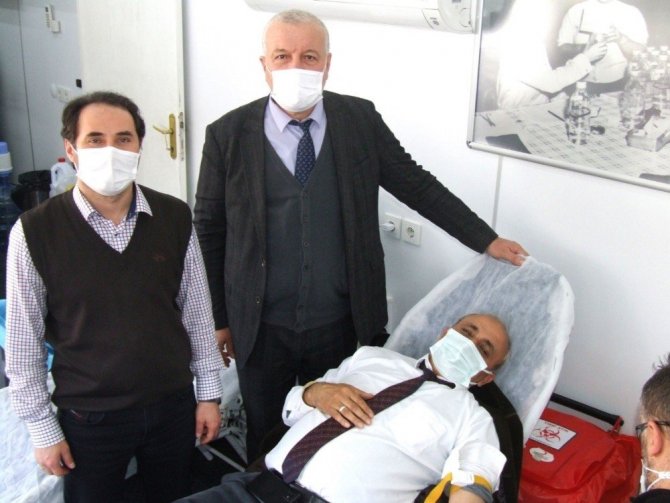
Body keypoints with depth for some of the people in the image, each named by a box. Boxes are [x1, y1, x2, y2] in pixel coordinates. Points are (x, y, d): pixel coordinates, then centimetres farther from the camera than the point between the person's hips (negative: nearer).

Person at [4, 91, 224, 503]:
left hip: (173, 406, 2)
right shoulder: (35, 232, -14)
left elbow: (197, 312, 2)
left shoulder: (175, 218, -7)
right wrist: (43, 429, -3)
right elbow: (24, 342, -7)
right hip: (89, 418, -2)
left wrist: (209, 392, 4)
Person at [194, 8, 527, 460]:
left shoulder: (361, 120, -5)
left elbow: (417, 186, 3)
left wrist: (485, 239, 2)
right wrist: (218, 318, 3)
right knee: (266, 439, 17)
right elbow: (209, 230, -1)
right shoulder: (228, 135, -8)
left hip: (340, 322, 1)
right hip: (260, 326, 0)